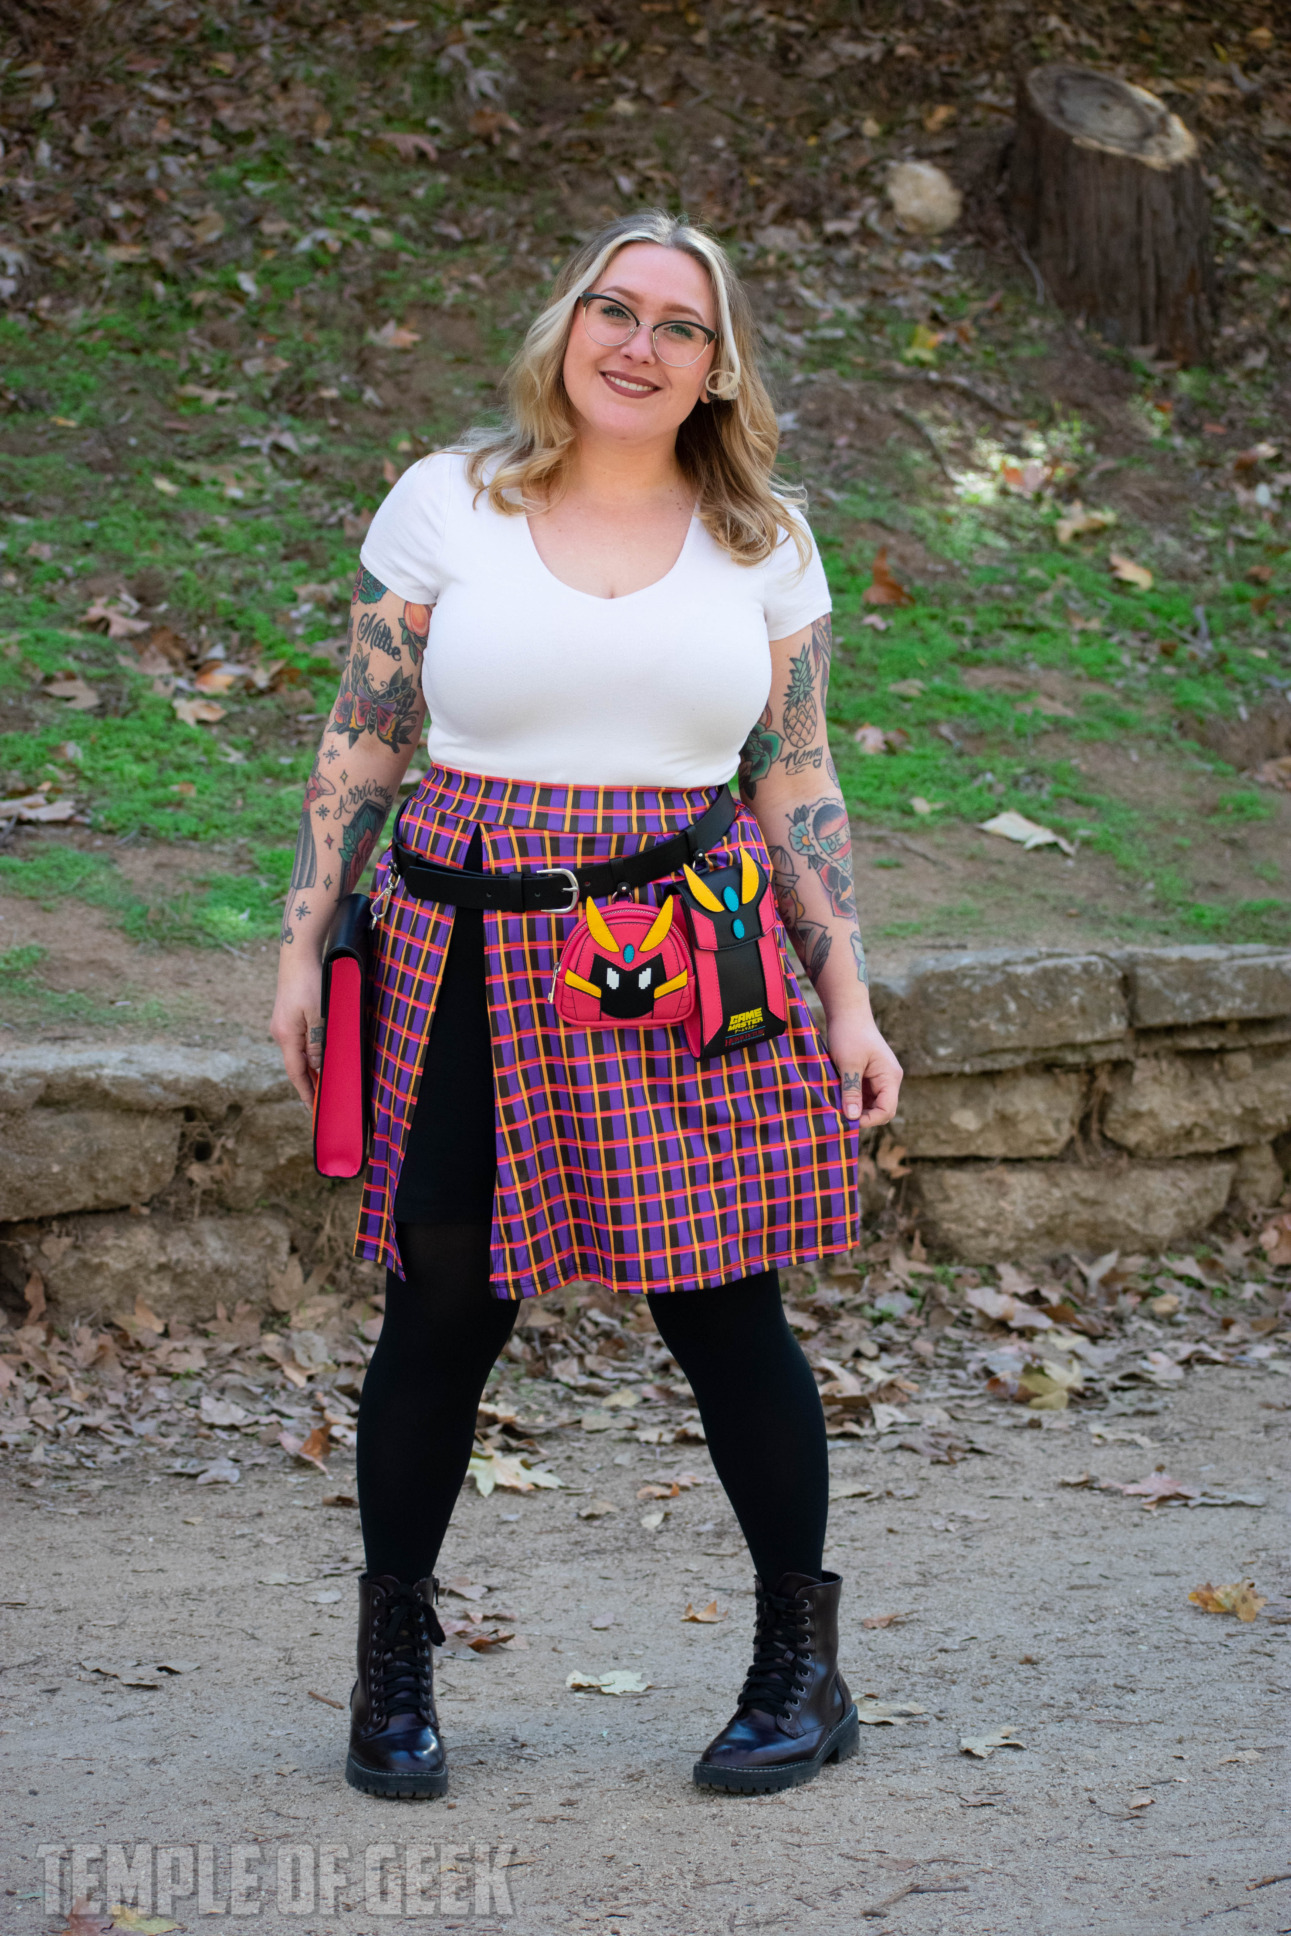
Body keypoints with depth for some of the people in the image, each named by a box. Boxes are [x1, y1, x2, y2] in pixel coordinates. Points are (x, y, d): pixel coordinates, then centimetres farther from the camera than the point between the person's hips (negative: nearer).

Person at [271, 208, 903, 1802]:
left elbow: (797, 788, 10)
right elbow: (359, 746, 6)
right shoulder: (447, 503, 4)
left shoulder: (763, 541, 8)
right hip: (471, 960, 0)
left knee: (721, 1306, 1)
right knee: (443, 1306, 2)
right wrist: (302, 949, 3)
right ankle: (391, 1662, 22)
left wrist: (846, 999, 6)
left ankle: (803, 1669, 17)